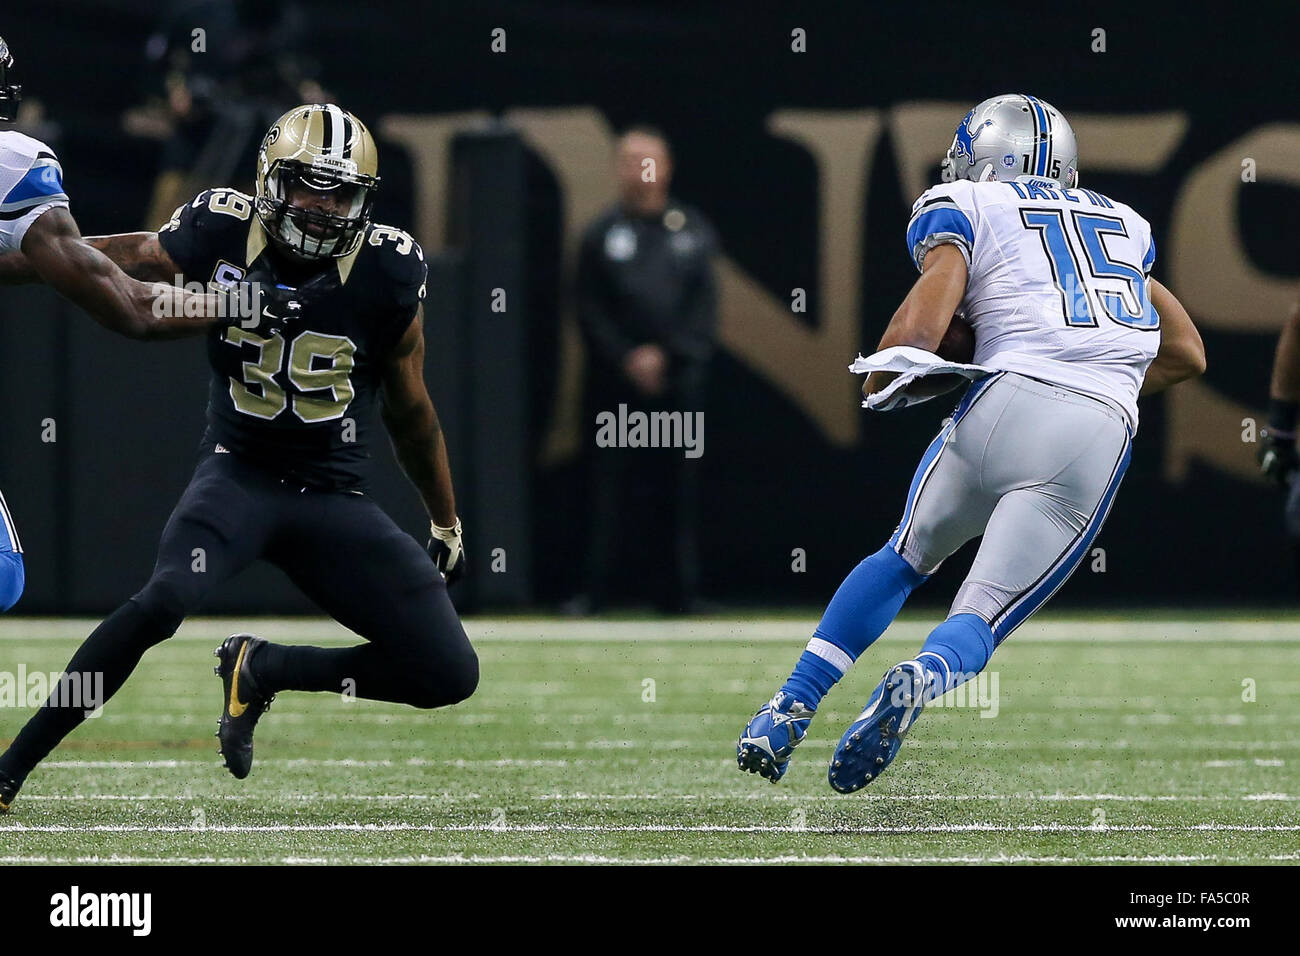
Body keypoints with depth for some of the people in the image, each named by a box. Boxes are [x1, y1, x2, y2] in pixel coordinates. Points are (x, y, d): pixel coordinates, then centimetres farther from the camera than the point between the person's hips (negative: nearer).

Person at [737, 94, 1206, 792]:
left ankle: (791, 707, 16)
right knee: (981, 618, 5)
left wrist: (879, 385, 14)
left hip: (1008, 399, -2)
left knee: (906, 557, 24)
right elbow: (1187, 356, 32)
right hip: (1101, 442, 2)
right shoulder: (1124, 225, 28)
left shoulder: (963, 210, 12)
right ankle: (924, 679, -28)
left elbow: (916, 332, -4)